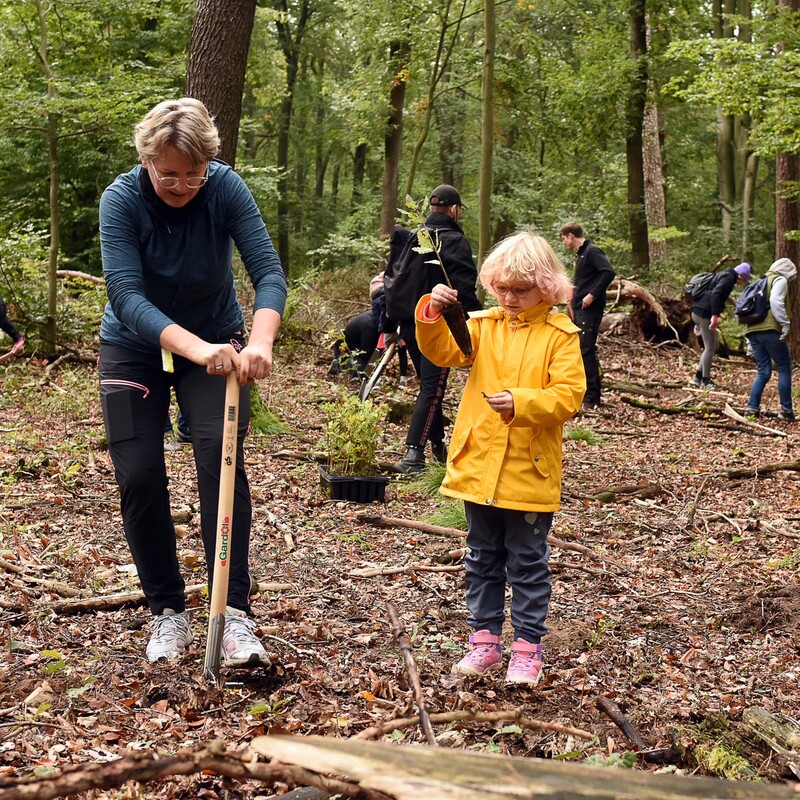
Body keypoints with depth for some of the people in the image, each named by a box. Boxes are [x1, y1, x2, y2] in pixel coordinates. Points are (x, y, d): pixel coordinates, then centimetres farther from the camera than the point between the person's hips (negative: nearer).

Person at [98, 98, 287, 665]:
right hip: (136, 348, 0)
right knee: (140, 478, -6)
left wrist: (261, 341, -47)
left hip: (216, 342, 0)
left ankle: (236, 614, -15)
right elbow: (126, 296, -34)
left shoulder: (225, 188, -20)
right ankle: (168, 612, 10)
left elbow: (268, 271, -27)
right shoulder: (122, 200, -23)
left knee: (221, 457, -18)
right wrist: (196, 348, -50)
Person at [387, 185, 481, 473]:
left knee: (429, 385, 19)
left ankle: (438, 446, 29)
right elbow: (464, 289, -17)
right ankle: (413, 455, -17)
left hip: (411, 325, 7)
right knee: (432, 388, -7)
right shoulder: (455, 241, -10)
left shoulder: (412, 238, 11)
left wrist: (392, 323, 20)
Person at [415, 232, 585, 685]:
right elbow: (442, 351, -5)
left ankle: (527, 647, 17)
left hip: (531, 472, -4)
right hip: (479, 466, 4)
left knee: (528, 563, 7)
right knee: (483, 559, 14)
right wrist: (432, 314, -22)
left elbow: (568, 396, -13)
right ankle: (486, 640, 26)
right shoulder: (484, 325, 6)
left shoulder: (560, 335, -6)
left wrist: (521, 403, -26)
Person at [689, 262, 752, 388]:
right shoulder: (729, 278, -7)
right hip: (705, 313, -10)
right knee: (710, 347, -4)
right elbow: (715, 294, -23)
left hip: (697, 311, 10)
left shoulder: (722, 276, 24)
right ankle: (705, 381, 0)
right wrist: (715, 315, -28)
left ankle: (698, 377, 16)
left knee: (713, 345, 16)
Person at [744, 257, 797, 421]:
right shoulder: (780, 280, 4)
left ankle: (752, 408, -1)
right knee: (784, 368, 1)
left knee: (764, 372, 10)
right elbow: (776, 301, -16)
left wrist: (750, 345, 23)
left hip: (752, 330, 8)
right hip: (769, 329, -8)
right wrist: (785, 324, -14)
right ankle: (786, 410, 0)